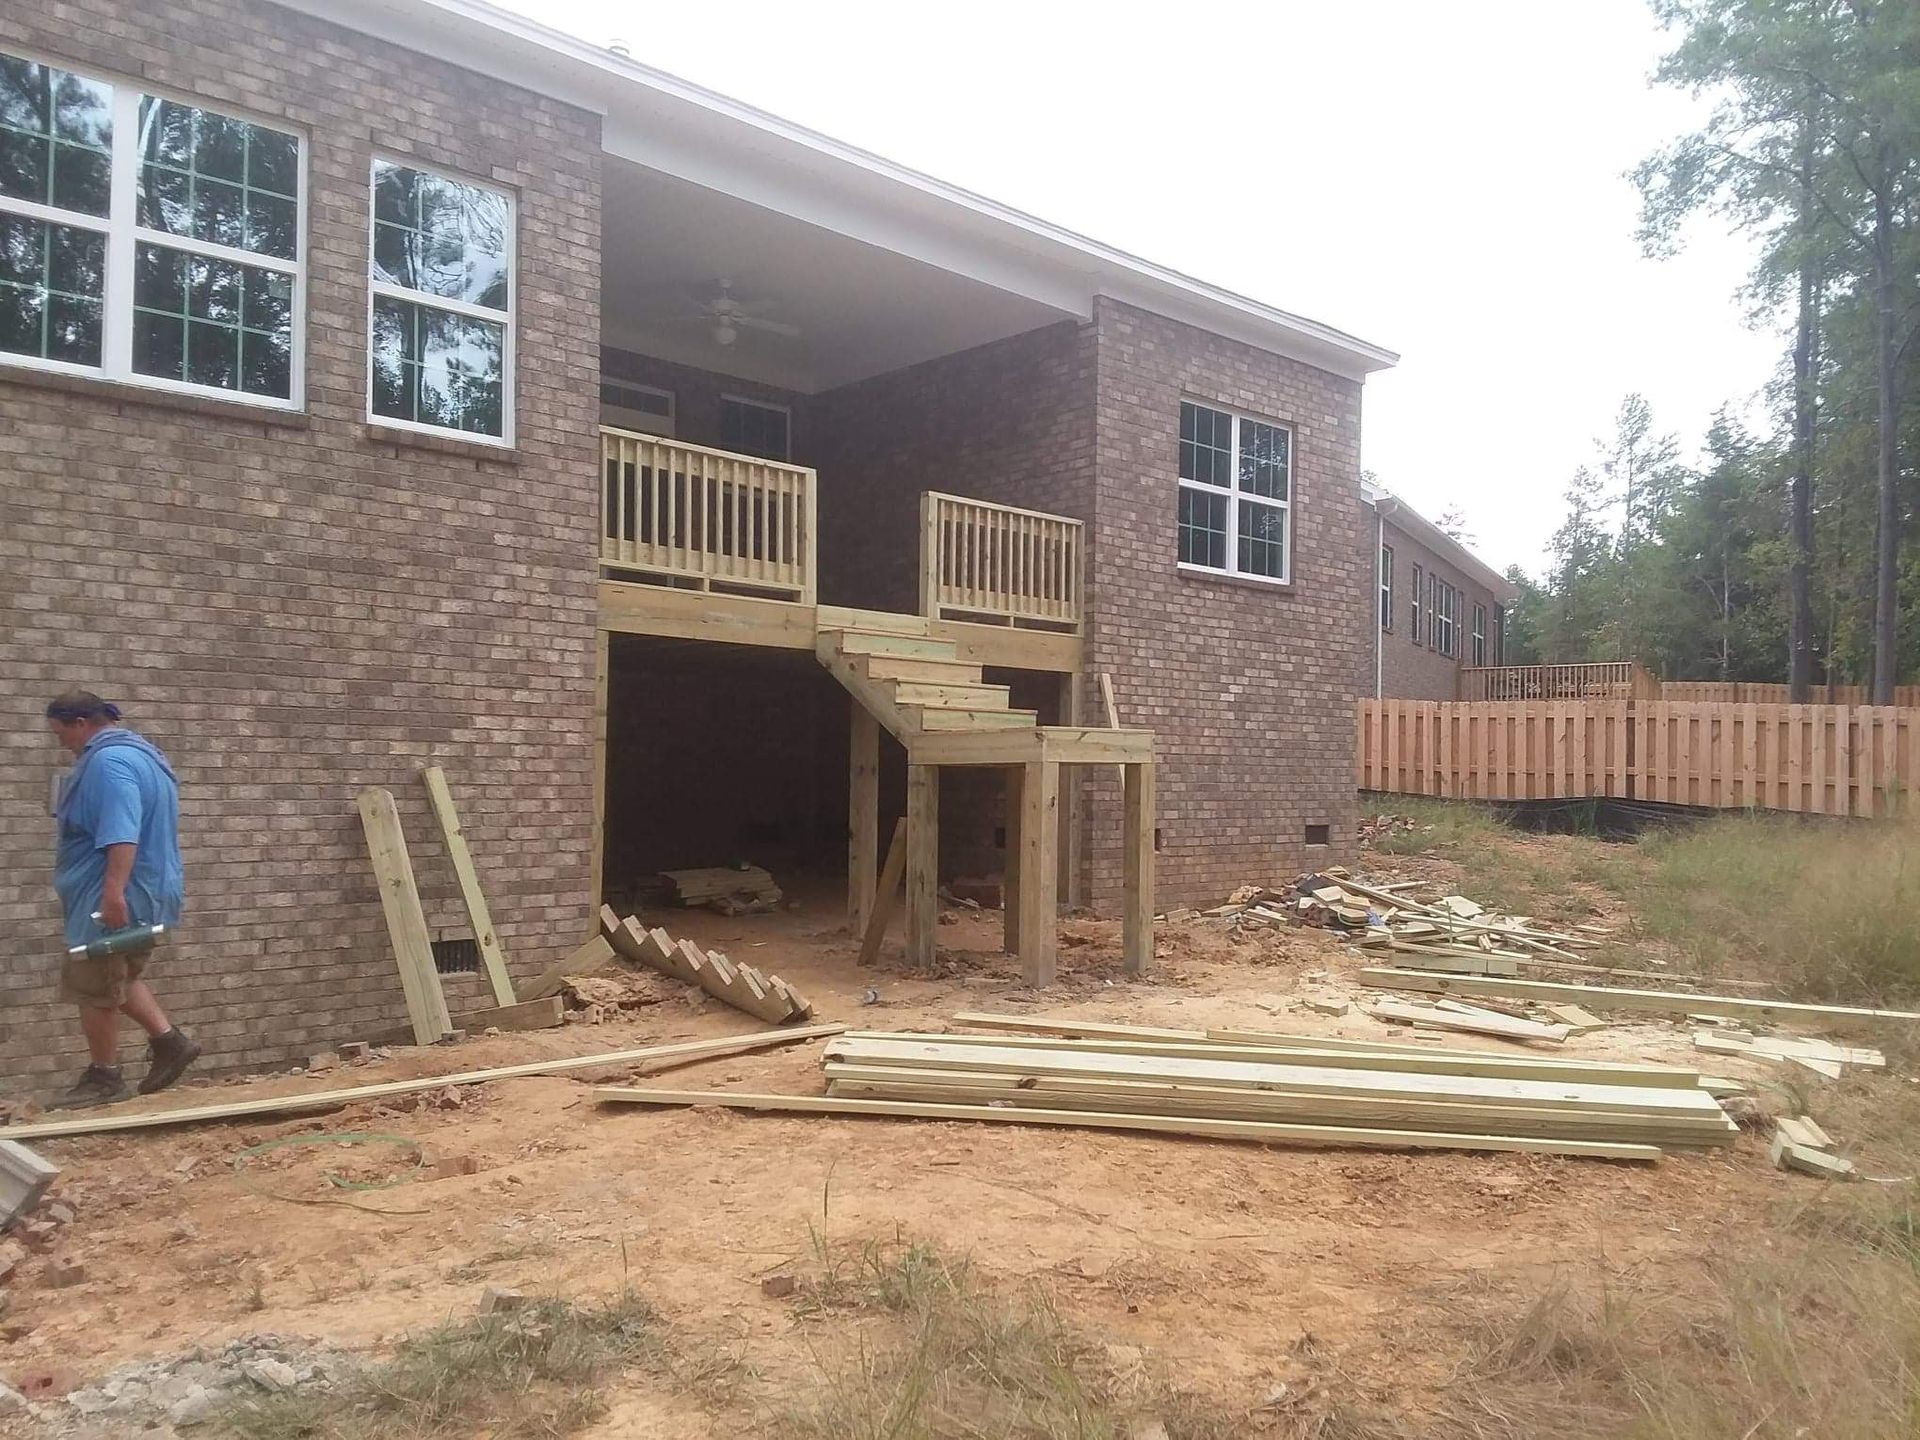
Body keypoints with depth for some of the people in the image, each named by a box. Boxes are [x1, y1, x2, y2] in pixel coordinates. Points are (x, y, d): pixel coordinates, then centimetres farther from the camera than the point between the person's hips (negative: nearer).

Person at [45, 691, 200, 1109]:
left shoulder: (108, 761, -18)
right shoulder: (137, 753, 16)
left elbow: (121, 833, -30)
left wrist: (113, 893, -34)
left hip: (115, 900, -11)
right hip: (144, 892, 11)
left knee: (93, 988, 1)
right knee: (119, 977, 22)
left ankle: (104, 1078, 11)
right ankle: (168, 1042, 19)